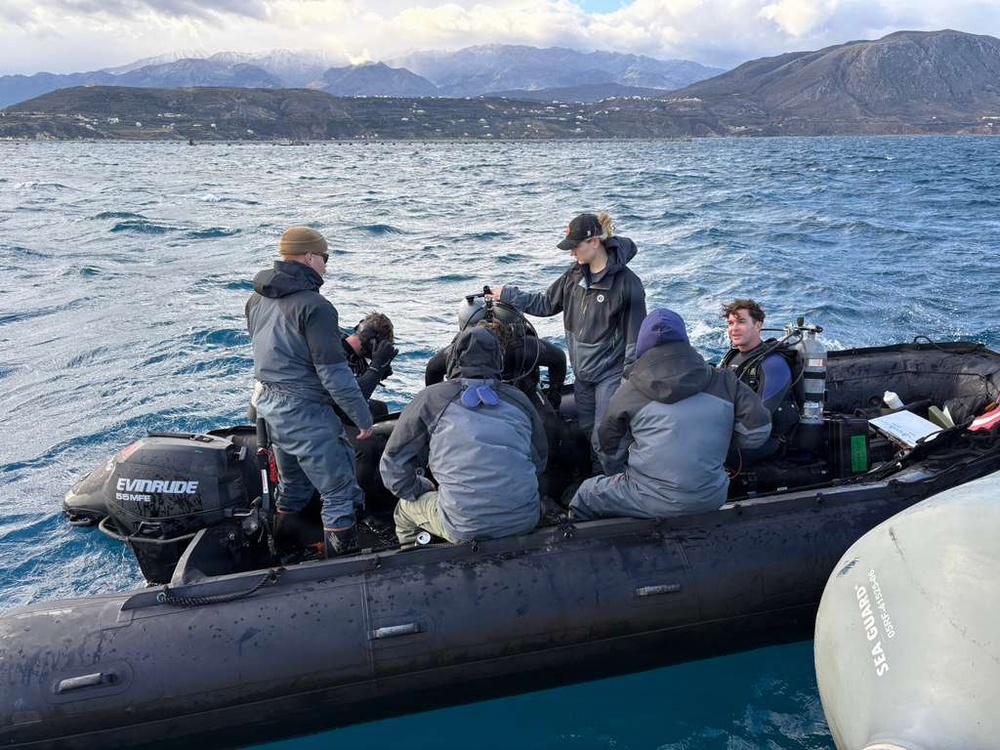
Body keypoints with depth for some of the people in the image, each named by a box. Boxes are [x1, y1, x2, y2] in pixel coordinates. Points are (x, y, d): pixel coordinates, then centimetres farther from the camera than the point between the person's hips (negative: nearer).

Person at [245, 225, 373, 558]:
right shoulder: (314, 306, -19)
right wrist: (363, 417, -14)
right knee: (338, 493, 1)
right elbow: (333, 372, -21)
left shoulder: (257, 299, 8)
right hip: (305, 413, -9)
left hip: (268, 404, 9)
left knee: (292, 485, 25)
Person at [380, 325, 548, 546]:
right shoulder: (519, 399, 6)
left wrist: (420, 492, 19)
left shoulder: (431, 398, -2)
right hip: (527, 521, 4)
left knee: (406, 506, 23)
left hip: (466, 530, -3)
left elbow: (394, 461, 2)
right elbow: (540, 460, 15)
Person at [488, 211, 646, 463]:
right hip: (582, 371, 7)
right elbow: (545, 303, 12)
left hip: (610, 374, -7)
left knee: (603, 441, -6)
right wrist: (506, 294, 7)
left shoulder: (627, 282, -18)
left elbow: (635, 334, -15)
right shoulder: (576, 274, 2)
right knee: (584, 433, 18)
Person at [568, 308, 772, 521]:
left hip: (654, 502, -3)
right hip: (712, 499, 3)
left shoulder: (628, 393, -6)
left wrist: (619, 476, 27)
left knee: (584, 495, 20)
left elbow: (610, 452, 6)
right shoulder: (724, 382, -4)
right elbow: (758, 430, -6)